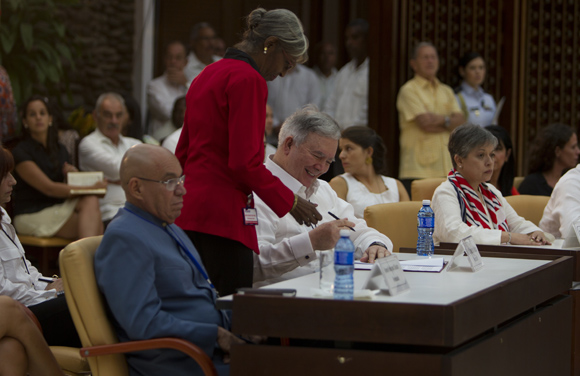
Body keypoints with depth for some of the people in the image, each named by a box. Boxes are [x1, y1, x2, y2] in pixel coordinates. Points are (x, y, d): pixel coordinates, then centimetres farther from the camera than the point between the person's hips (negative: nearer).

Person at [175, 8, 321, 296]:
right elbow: (245, 162, -16)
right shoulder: (248, 80, -11)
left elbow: (182, 153, 23)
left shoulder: (207, 75, 17)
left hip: (190, 211, 10)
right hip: (224, 215, -10)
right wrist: (289, 201, -6)